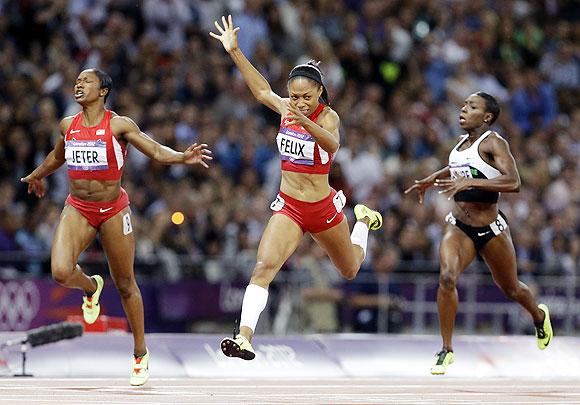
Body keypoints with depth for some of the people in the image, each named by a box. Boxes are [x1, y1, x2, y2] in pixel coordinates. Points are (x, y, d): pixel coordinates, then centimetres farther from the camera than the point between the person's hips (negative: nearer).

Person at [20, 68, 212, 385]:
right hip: (77, 209, 3)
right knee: (61, 272, -21)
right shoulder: (67, 126, 4)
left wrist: (183, 157, -33)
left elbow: (157, 151, -13)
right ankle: (91, 288, 17)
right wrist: (36, 176, 43)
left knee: (125, 285, 5)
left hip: (113, 211, -3)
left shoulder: (119, 125, -9)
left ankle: (140, 355, 20)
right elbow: (57, 156, 26)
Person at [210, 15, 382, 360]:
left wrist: (306, 122, -58)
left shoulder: (327, 116, -18)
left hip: (322, 207, -2)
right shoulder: (287, 109, -3)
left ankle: (362, 218, 55)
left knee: (350, 270, 23)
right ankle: (245, 336, -30)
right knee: (264, 266, -21)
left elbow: (331, 144, -40)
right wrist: (234, 51, 11)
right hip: (288, 206, 2)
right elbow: (262, 89, 14)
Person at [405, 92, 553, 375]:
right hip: (459, 227, 4)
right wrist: (430, 180, 29)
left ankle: (539, 316, 50)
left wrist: (470, 182, -36)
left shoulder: (493, 142, -15)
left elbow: (513, 182, -29)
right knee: (447, 277, -21)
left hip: (491, 229, -4)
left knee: (510, 288, 15)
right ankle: (446, 350, -13)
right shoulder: (463, 143, 7)